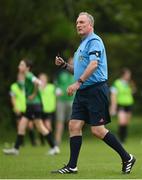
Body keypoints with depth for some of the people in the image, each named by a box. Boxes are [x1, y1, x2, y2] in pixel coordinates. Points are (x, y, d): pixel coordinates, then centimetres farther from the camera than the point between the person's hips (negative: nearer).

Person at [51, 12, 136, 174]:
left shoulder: (94, 41, -9)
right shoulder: (82, 44, 22)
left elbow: (94, 64, -23)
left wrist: (78, 83, -28)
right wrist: (64, 65, 11)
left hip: (96, 90, -9)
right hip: (83, 92, 9)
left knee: (98, 130, -9)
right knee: (74, 125, 1)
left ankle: (127, 158, 3)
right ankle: (72, 166, 2)